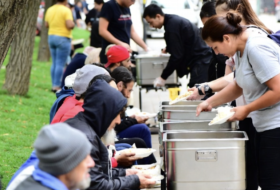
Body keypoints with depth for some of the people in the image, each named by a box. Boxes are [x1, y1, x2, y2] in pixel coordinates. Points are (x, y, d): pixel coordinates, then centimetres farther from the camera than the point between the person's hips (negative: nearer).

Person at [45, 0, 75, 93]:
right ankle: (57, 86, -7)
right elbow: (70, 25, -21)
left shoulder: (50, 10, 7)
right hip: (63, 38, -7)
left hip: (51, 37, 7)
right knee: (60, 64, -5)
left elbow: (46, 24, 14)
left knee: (54, 63, 13)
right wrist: (73, 23, 0)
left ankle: (53, 85, 14)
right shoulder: (66, 10, -13)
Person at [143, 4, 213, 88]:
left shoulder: (172, 25, -18)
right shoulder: (174, 19, 11)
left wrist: (163, 77, -12)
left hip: (200, 62, -10)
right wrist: (168, 49, 21)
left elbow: (176, 55, -18)